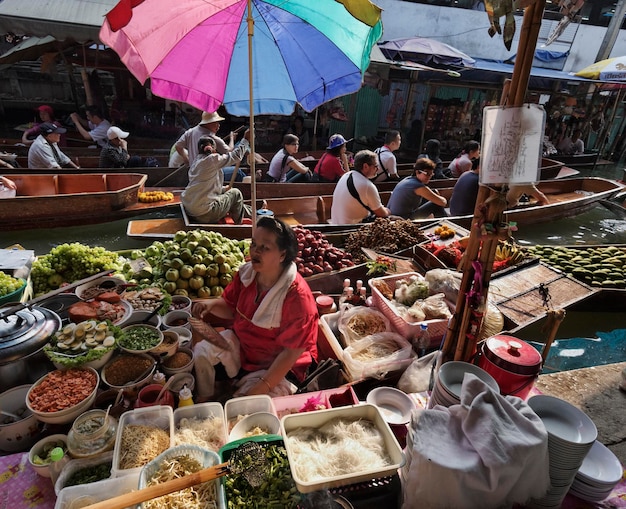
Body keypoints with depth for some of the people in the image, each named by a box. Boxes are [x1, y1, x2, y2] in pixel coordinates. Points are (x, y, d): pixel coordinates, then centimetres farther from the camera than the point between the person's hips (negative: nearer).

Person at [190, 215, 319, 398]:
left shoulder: (296, 296, -30)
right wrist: (212, 304, -17)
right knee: (200, 353, -8)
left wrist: (260, 389, -26)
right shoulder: (246, 272, -11)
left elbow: (292, 352, -25)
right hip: (240, 343, 6)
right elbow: (231, 309, 5)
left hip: (280, 366, -6)